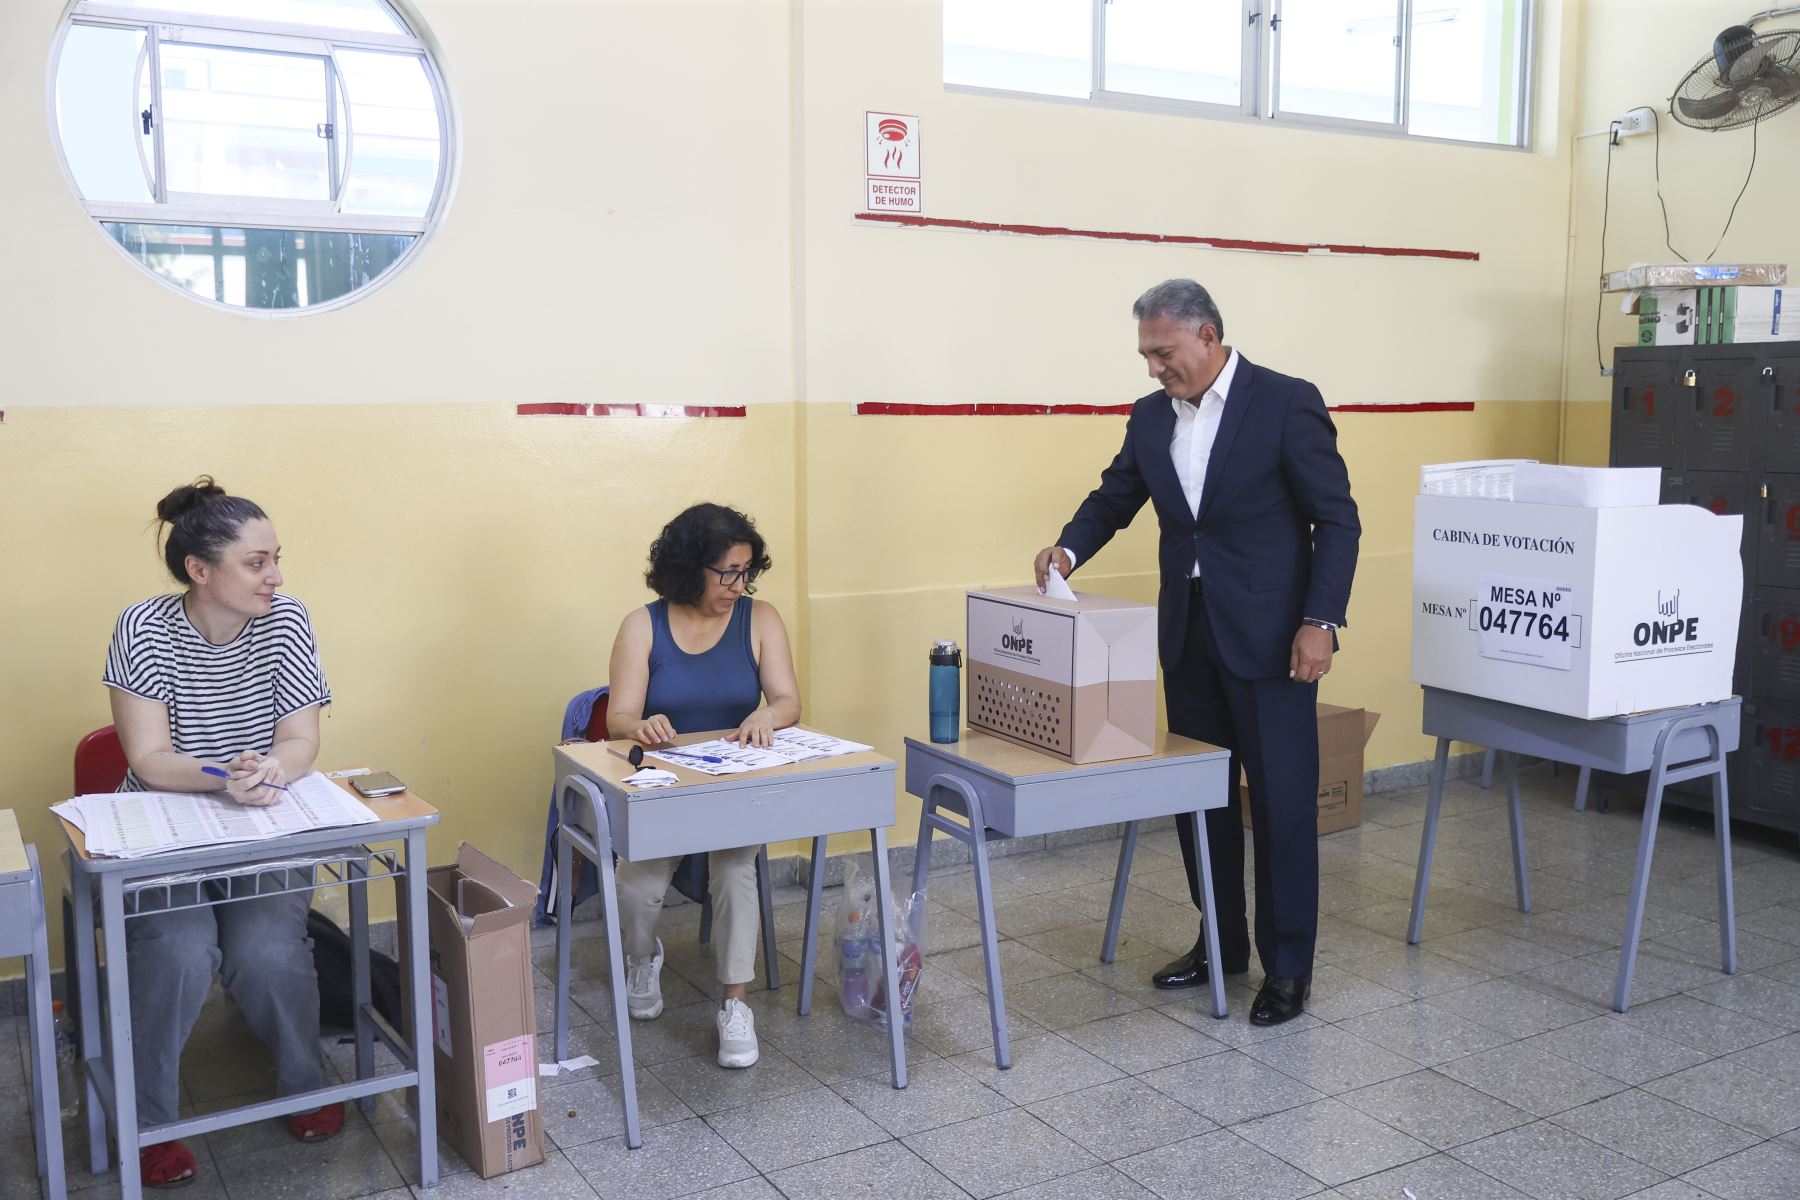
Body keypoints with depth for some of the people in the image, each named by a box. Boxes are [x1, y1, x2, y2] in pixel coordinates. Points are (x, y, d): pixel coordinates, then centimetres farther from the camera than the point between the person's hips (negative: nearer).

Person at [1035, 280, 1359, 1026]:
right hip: (1188, 635, 6)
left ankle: (1287, 966, 14)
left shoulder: (1286, 403, -10)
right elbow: (1113, 498, 16)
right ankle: (1220, 942, 28)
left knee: (1281, 802, 1)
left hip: (1268, 636, -6)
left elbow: (1337, 520, -10)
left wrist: (1321, 621, -17)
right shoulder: (1150, 418, 7)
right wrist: (1069, 549, -4)